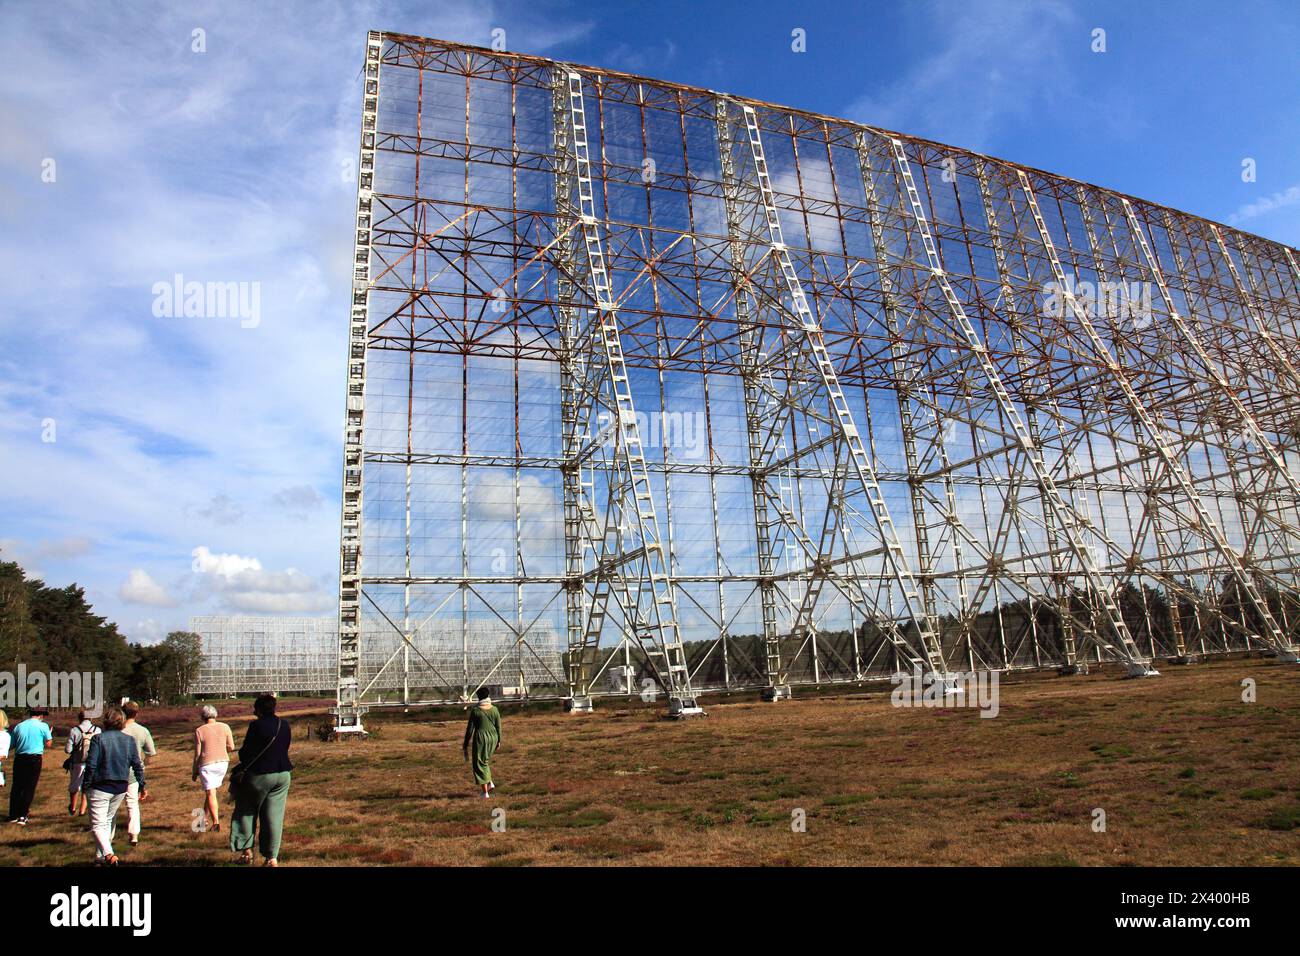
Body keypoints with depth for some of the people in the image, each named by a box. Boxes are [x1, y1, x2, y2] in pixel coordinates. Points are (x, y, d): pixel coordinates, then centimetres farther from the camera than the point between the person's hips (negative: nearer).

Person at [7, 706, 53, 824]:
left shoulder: (19, 726, 8)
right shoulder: (43, 726, -4)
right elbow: (48, 743, -1)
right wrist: (49, 734, 16)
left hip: (19, 758, 4)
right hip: (34, 759, -4)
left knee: (16, 787, 12)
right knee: (30, 788, 2)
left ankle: (13, 815, 16)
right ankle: (22, 816, 1)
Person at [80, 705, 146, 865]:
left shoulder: (98, 738, -10)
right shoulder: (130, 740, 2)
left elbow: (91, 765, -14)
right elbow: (137, 765, 3)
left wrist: (85, 786, -3)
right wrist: (142, 787, 10)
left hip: (100, 788, -5)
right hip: (121, 787, 5)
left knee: (98, 825, -3)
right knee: (109, 821, 22)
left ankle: (108, 854, -24)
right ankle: (100, 856, 32)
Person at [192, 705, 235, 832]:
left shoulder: (199, 731, -7)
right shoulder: (225, 727, 0)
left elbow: (197, 754, -5)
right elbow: (231, 747, 1)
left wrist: (195, 772, 6)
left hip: (206, 764, -3)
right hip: (223, 762, 4)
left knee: (210, 793, -1)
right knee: (212, 790, 22)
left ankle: (216, 822, -12)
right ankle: (205, 817, 30)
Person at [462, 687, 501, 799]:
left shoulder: (475, 710, -9)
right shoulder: (494, 709, 1)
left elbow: (470, 728, -7)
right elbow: (498, 726, 5)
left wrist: (466, 743, 1)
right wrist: (498, 740, 17)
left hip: (480, 738, -4)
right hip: (493, 738, 5)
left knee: (480, 764, 7)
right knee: (485, 761, 27)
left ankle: (485, 792, 6)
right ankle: (490, 783, 13)